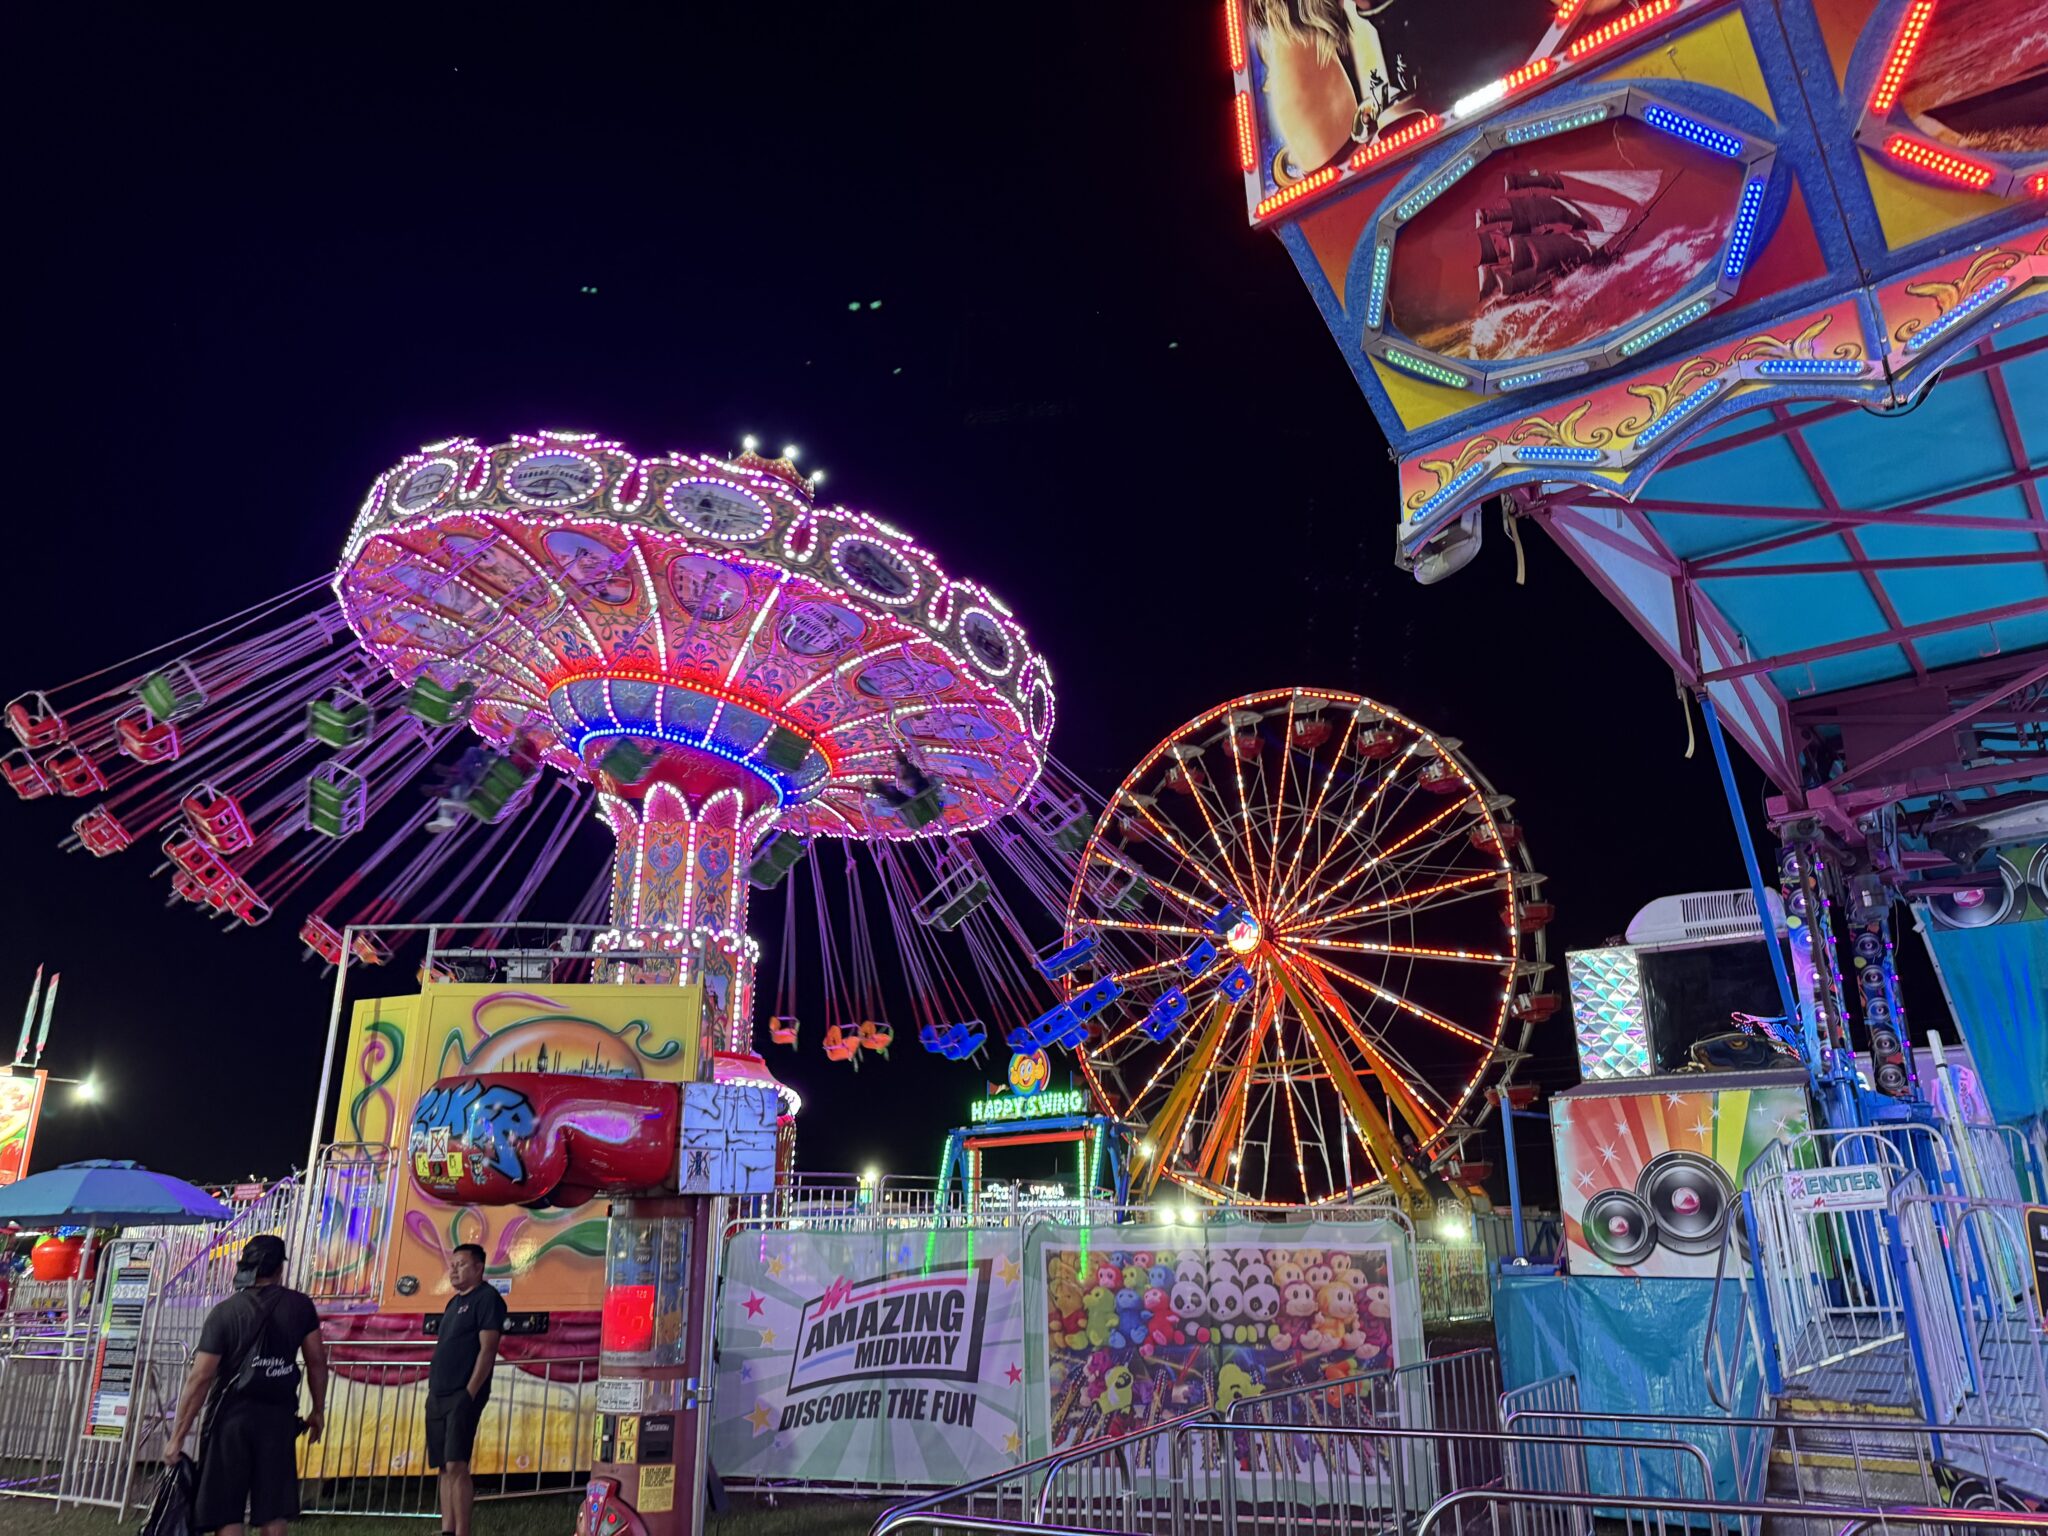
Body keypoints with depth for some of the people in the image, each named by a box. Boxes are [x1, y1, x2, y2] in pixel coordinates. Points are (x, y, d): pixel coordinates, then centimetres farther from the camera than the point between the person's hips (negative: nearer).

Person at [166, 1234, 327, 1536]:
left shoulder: (224, 1313, -5)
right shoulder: (300, 1305, 0)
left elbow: (200, 1379, -10)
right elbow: (317, 1360, 2)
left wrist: (177, 1437, -5)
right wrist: (318, 1411, 13)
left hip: (232, 1417, -1)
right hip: (278, 1415, 2)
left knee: (226, 1512, 6)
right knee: (272, 1510, 11)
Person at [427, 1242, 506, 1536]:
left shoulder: (487, 1298, -8)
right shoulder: (454, 1302, 19)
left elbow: (487, 1349, -15)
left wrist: (470, 1392, -18)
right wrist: (433, 1390, 13)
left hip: (463, 1395, -9)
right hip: (438, 1395, 9)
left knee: (456, 1465, -12)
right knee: (444, 1467, 9)